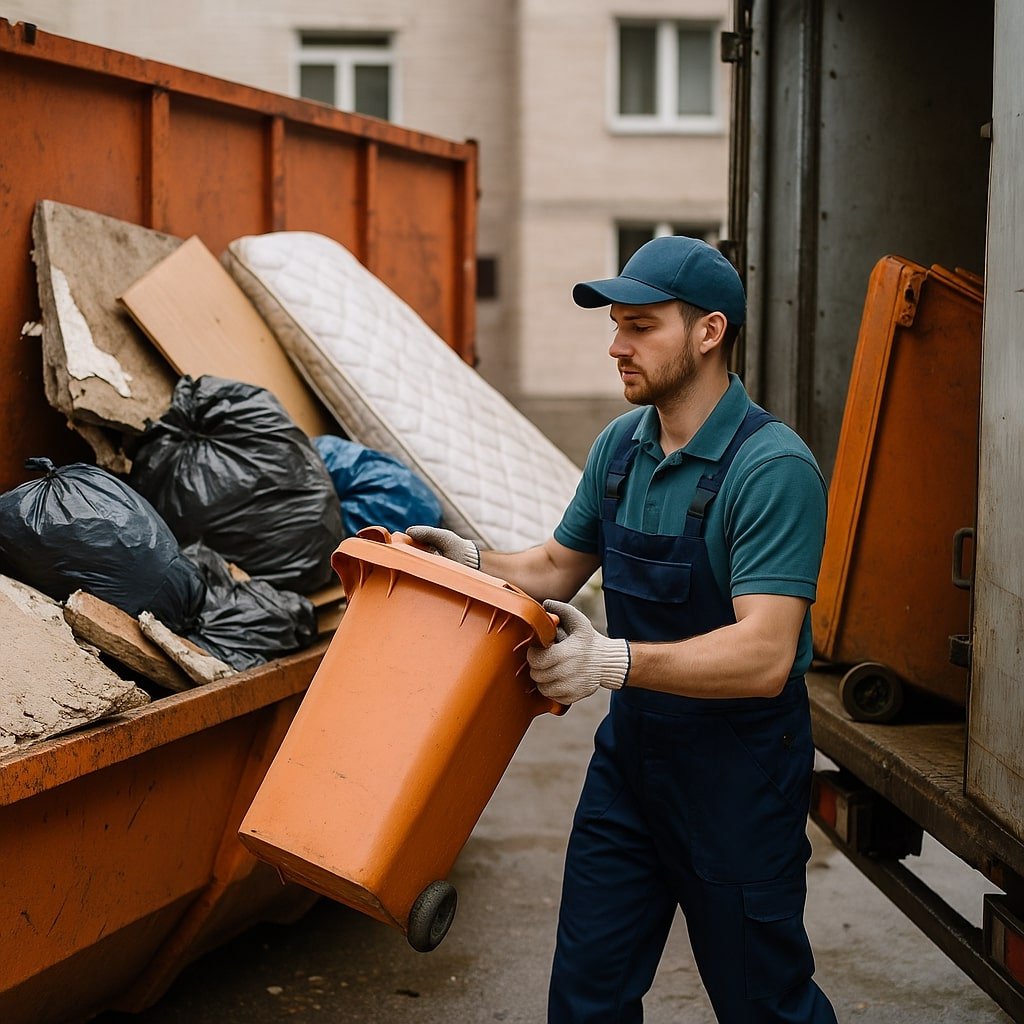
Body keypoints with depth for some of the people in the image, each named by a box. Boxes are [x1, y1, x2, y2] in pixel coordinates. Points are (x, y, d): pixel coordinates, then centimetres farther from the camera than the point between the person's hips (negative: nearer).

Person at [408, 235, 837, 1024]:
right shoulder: (620, 444, 3)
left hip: (739, 772, -6)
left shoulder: (773, 468, -22)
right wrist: (473, 562, -3)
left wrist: (616, 661, -41)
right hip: (632, 751, 7)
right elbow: (557, 568, 16)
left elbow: (764, 656, -30)